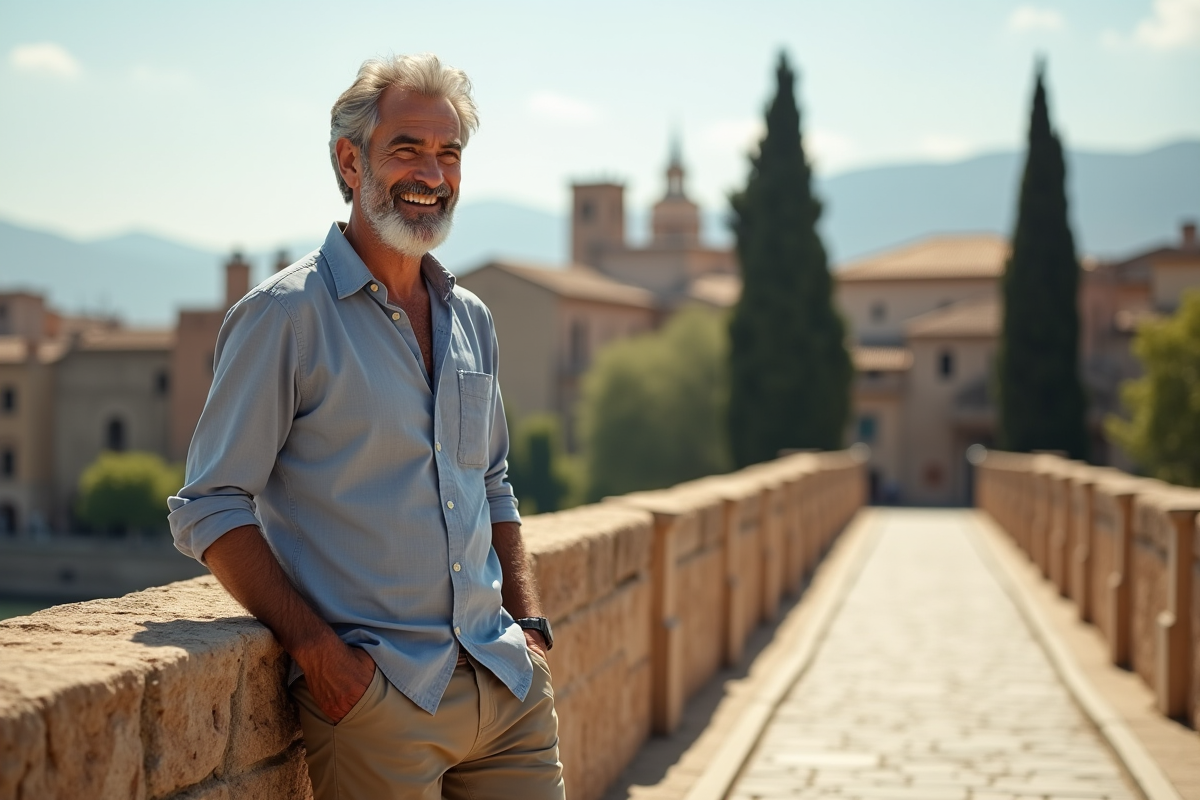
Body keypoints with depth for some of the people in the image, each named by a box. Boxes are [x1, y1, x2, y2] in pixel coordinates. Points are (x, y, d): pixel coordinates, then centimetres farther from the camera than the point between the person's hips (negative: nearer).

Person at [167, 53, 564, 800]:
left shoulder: (472, 319, 13)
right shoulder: (285, 315, -7)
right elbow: (210, 509, -9)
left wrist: (531, 626, 10)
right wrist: (316, 649, -17)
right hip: (374, 694, -6)